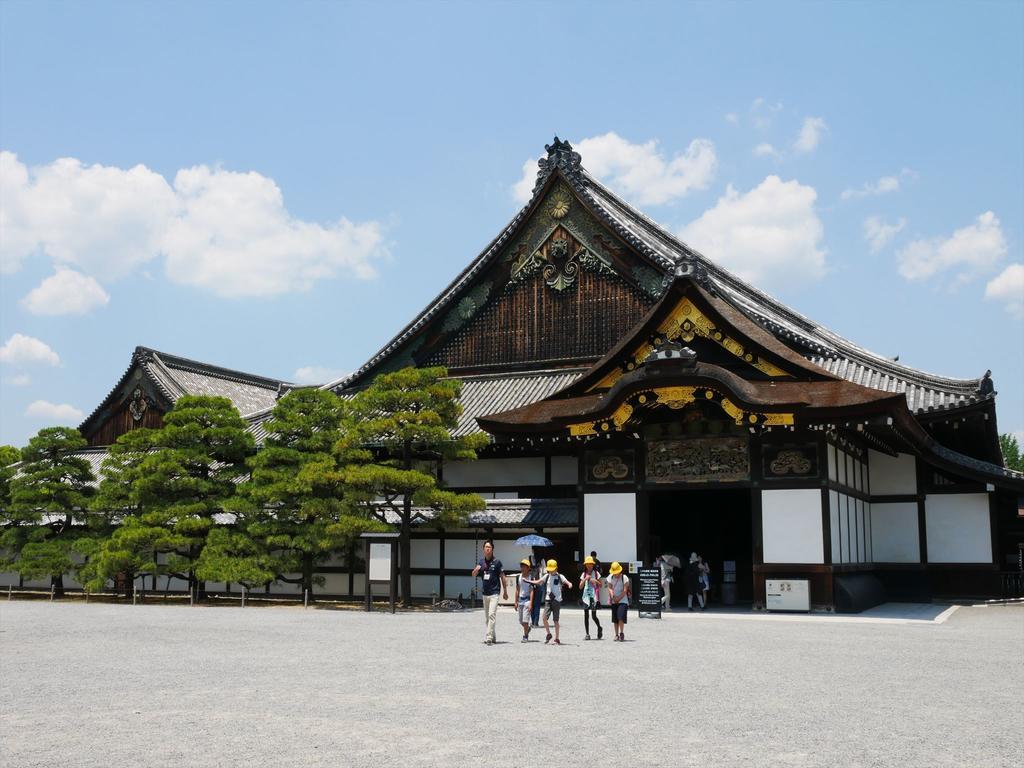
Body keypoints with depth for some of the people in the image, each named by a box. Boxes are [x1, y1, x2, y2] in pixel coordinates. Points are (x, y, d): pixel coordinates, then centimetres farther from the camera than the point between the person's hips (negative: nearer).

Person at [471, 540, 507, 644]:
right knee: (487, 616, 12)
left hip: (494, 593, -6)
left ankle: (489, 638, -18)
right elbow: (473, 575, 10)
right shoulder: (481, 562, 8)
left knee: (492, 615, -15)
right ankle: (493, 637, 24)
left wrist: (505, 592, -2)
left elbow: (502, 577, -3)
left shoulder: (497, 562, -6)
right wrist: (476, 570, -14)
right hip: (485, 593, 6)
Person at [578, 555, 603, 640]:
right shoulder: (583, 574, 10)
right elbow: (580, 587, 5)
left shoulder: (596, 573, 4)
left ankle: (599, 628, 22)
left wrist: (596, 581, -12)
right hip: (586, 596, 3)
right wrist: (585, 579, -8)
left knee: (593, 615, -6)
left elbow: (600, 585, 7)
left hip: (594, 596, -3)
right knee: (586, 615, 0)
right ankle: (587, 634, 5)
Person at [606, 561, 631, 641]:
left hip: (623, 600, -4)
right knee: (615, 619, 6)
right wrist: (612, 594, -18)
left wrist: (619, 598, -12)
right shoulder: (610, 577, 3)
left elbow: (625, 590, -10)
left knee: (621, 617, -16)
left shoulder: (624, 578, -8)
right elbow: (609, 587, 2)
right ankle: (616, 635, 15)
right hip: (614, 601, 4)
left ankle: (621, 633, -5)